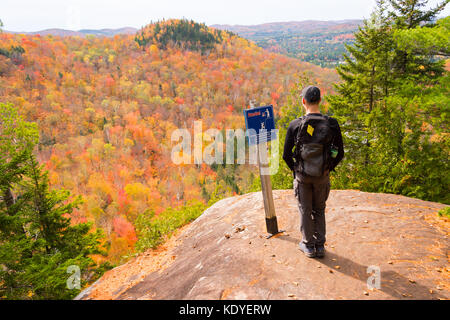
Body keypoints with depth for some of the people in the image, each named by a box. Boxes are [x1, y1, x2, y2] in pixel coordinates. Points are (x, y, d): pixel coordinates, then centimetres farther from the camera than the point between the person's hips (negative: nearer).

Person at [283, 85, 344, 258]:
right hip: (322, 176, 2)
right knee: (319, 210, 20)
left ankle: (308, 246, 26)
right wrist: (328, 169, 12)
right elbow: (340, 154, -3)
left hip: (302, 175, -1)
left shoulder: (295, 125, -13)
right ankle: (320, 246, 27)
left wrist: (295, 169, 8)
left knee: (305, 211, 15)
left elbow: (286, 155, -10)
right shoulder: (332, 124, -9)